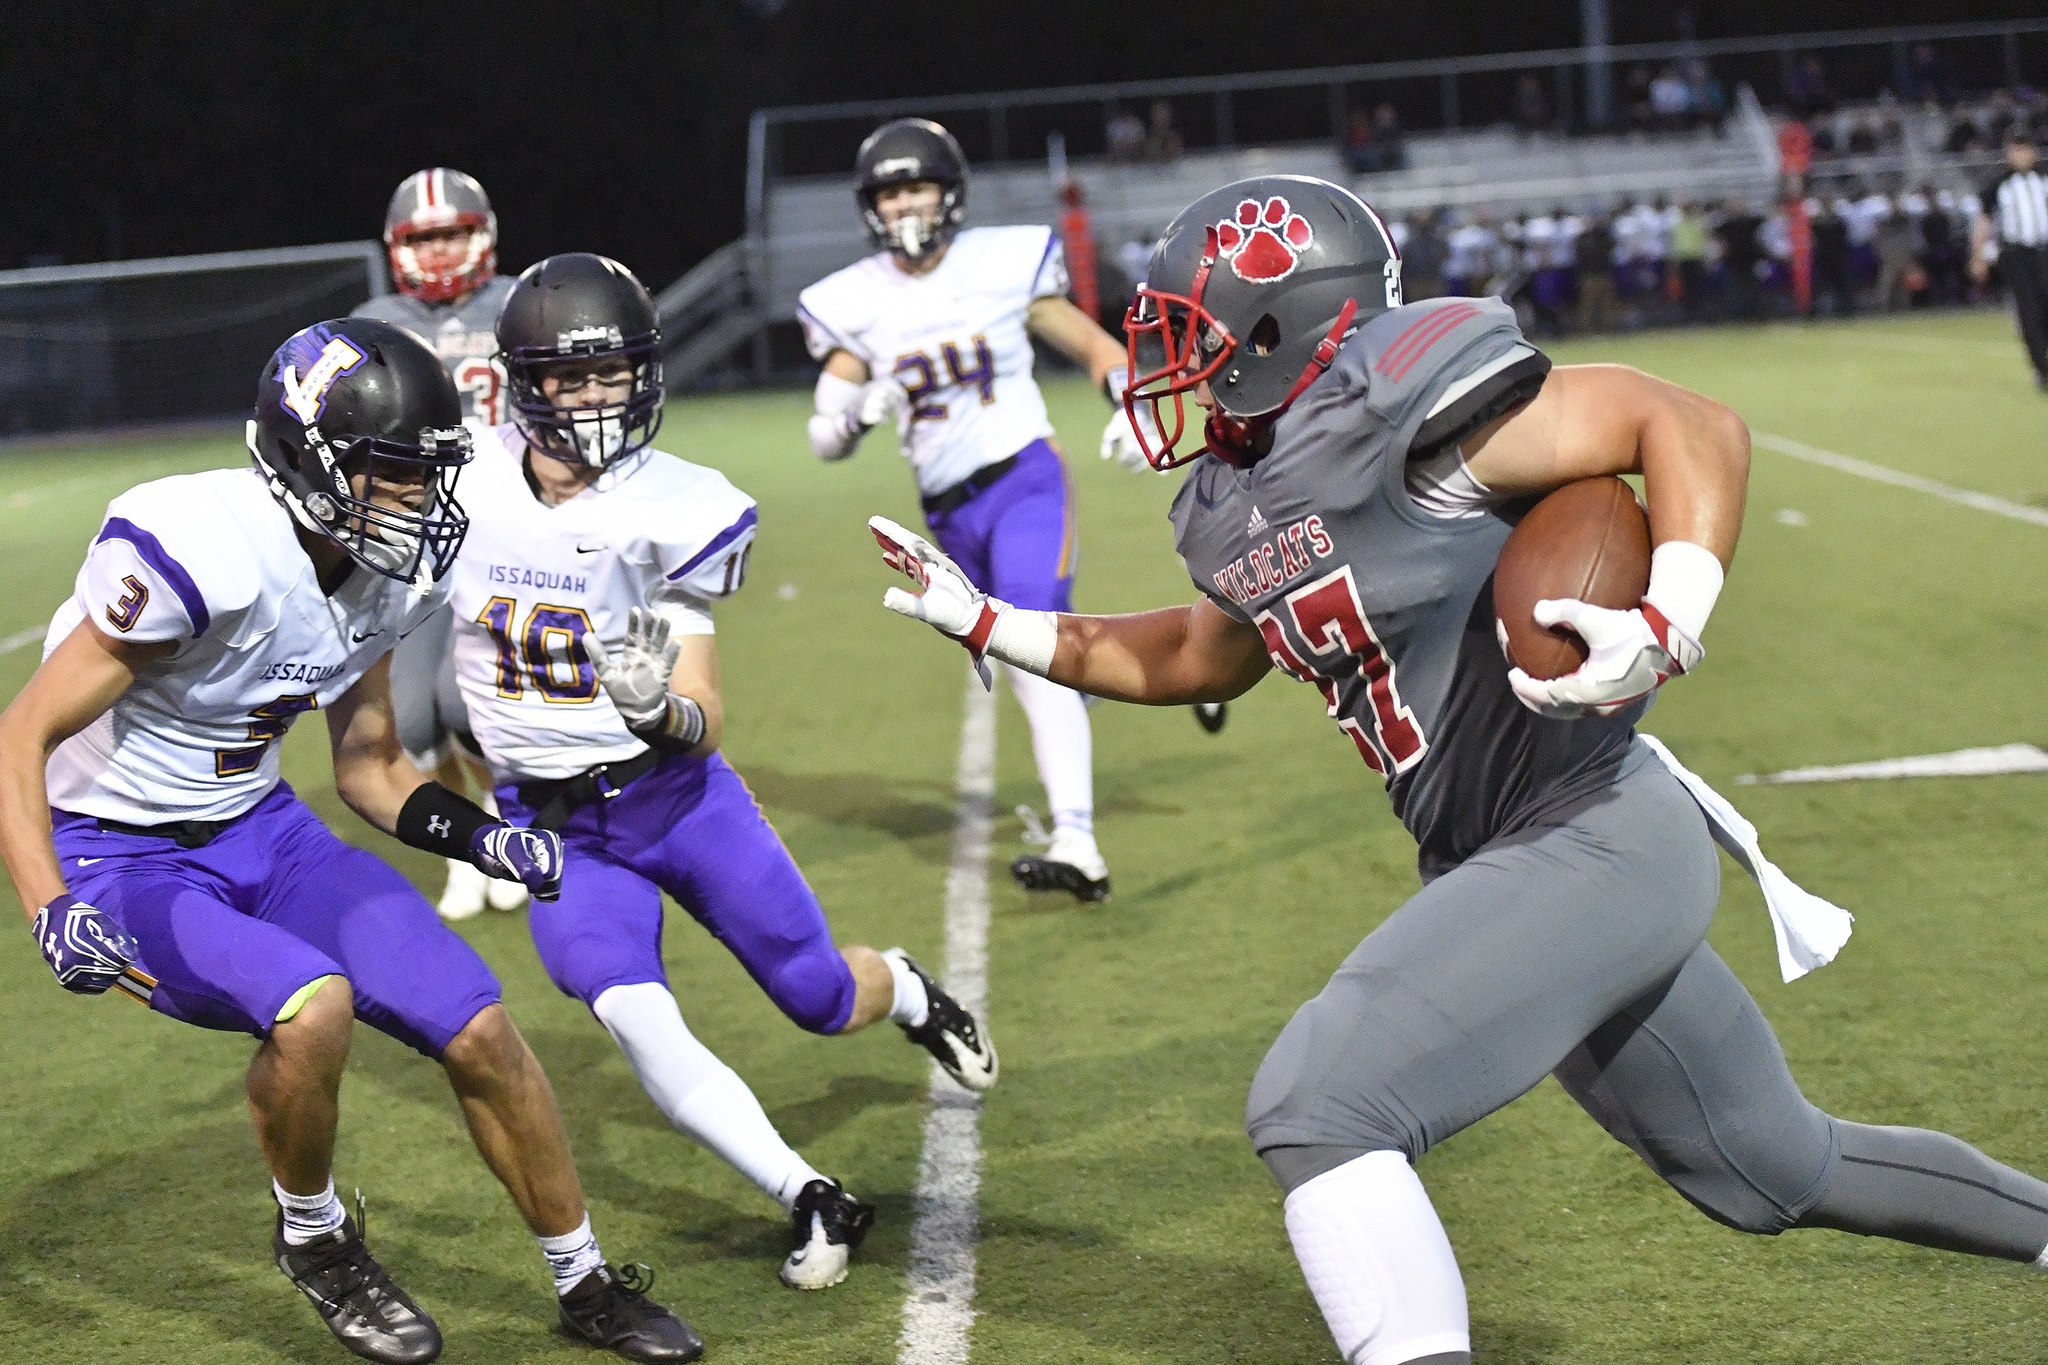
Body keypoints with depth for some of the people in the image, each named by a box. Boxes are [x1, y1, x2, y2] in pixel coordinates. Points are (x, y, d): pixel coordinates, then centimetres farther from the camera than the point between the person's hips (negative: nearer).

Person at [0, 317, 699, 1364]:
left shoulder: (390, 574, -3)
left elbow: (367, 768, 11)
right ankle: (314, 1241, 0)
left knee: (478, 1031, -2)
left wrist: (477, 837, -6)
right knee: (313, 1007, -32)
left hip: (259, 828, 7)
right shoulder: (199, 554, -29)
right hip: (120, 854, -7)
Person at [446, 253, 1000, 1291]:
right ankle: (810, 1199, -7)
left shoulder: (668, 513, -15)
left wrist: (662, 710, -36)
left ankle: (904, 990, 46)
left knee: (823, 999, 8)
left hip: (672, 795, -1)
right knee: (632, 1017, -22)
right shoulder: (463, 485, -9)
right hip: (553, 825, 1)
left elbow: (704, 722, -15)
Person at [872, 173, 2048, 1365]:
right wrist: (992, 625, 23)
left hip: (1598, 843, -9)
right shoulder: (1239, 512, 7)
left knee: (1320, 1111, -19)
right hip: (1517, 863, 9)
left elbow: (1698, 427, -15)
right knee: (1780, 1171, 22)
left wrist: (1666, 630, -29)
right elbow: (1201, 660, 28)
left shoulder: (1392, 415, -18)